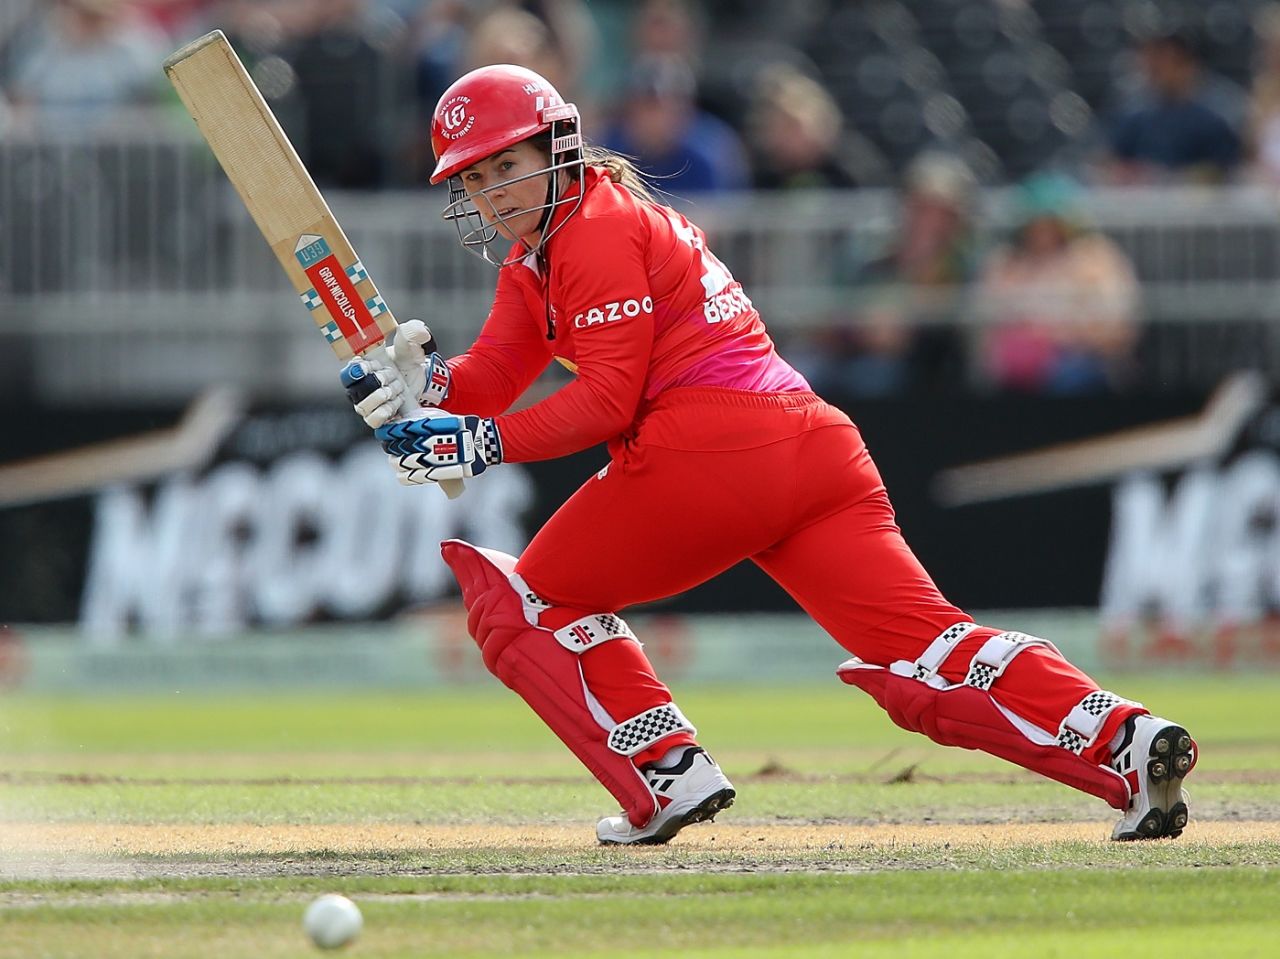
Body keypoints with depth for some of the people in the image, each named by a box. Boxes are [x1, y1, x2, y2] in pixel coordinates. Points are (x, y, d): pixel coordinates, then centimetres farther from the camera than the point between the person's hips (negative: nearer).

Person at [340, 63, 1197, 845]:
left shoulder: (598, 228, -1)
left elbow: (606, 402, -10)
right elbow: (490, 379, 20)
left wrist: (485, 443, -13)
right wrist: (422, 379, 1)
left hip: (710, 454, -9)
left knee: (534, 601, 9)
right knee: (924, 654, -3)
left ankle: (667, 773, -6)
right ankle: (1126, 741, -20)